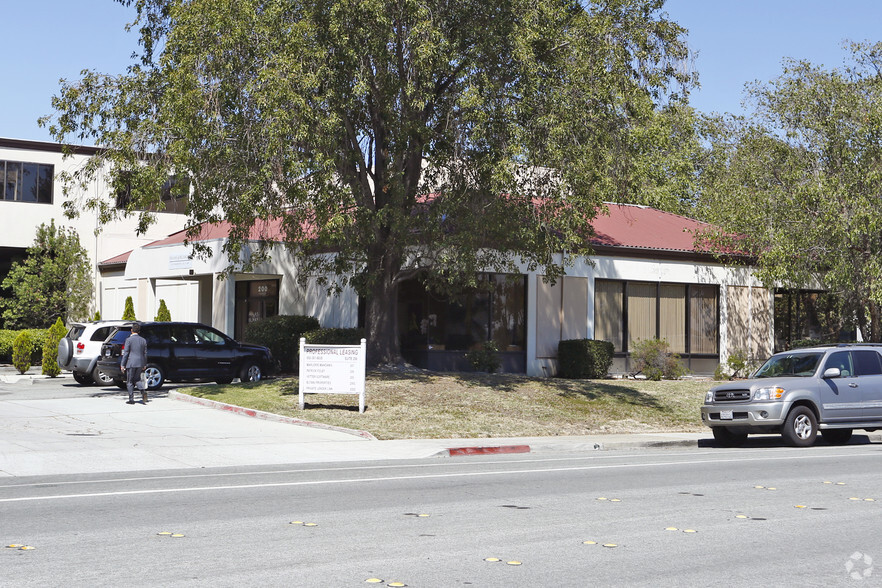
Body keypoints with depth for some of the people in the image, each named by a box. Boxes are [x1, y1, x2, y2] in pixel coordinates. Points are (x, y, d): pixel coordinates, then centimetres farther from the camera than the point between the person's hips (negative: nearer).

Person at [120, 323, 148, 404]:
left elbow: (125, 353, -9)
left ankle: (131, 399, 4)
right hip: (140, 363, 5)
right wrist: (144, 365, 19)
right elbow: (145, 353, 10)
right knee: (137, 379, 17)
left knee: (129, 382, 5)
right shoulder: (143, 340, 6)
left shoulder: (129, 340, -8)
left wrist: (122, 365, -4)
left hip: (131, 363, -5)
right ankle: (143, 391, -8)